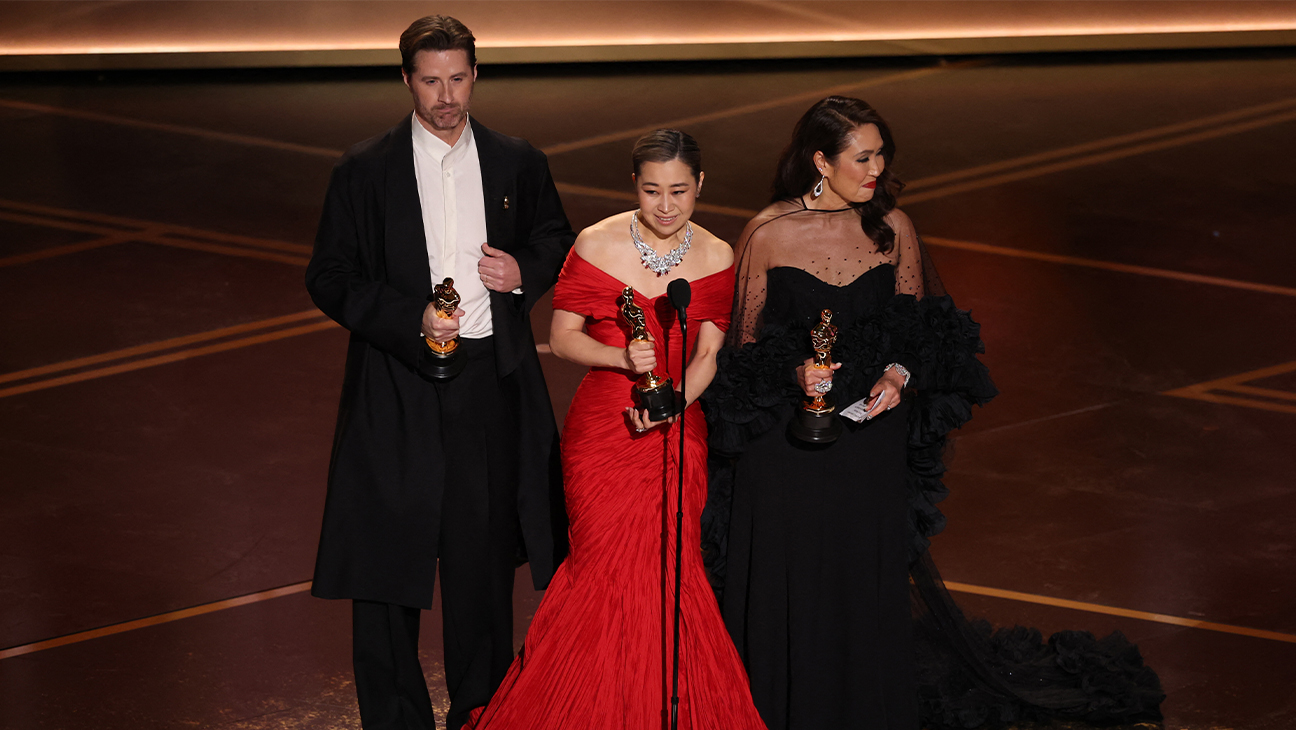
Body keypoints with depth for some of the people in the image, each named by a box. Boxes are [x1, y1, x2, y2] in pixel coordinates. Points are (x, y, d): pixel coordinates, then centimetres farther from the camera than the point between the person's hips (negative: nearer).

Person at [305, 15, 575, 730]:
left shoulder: (519, 163, 5)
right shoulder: (363, 171, -2)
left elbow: (558, 241, 18)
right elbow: (329, 277, -3)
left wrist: (525, 271, -5)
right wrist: (411, 317, -16)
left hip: (492, 380, 2)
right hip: (397, 384, -2)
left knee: (483, 552, 12)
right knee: (388, 558, 2)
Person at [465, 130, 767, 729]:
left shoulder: (715, 257, 1)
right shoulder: (597, 244, -6)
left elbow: (708, 354, 2)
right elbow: (562, 338, -1)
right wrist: (622, 357, -18)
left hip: (676, 433, 2)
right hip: (601, 432, -2)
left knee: (666, 570, 0)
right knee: (609, 570, -2)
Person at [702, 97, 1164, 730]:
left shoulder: (891, 227, 1)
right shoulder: (768, 234, -6)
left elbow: (919, 329, 10)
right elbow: (744, 344, 0)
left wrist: (898, 375, -10)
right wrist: (793, 374, -19)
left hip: (871, 434, 2)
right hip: (786, 440, -2)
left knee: (868, 582, 8)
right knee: (788, 589, 5)